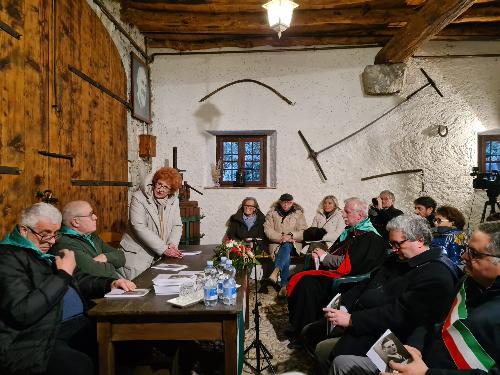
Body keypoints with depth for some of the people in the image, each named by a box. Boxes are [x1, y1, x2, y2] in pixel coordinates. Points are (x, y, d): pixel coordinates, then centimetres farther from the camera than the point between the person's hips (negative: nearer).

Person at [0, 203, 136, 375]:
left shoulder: (45, 251, 17)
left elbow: (77, 280, 24)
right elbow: (22, 312, -21)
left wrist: (110, 284, 5)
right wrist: (63, 275, -16)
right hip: (37, 339, -8)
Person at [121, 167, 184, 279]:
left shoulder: (174, 201, 7)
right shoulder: (138, 198, -10)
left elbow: (177, 226, 8)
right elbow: (140, 227, -18)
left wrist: (173, 244, -13)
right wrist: (163, 248, -20)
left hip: (160, 256, 4)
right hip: (137, 254, -4)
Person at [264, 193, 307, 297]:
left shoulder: (298, 214, 11)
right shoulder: (272, 213, 11)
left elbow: (304, 232, 2)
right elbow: (268, 230, -1)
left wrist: (291, 236, -17)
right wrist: (280, 237, -17)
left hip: (293, 244, 0)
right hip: (276, 243, 0)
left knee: (286, 247, -37)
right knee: (286, 256, -33)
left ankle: (276, 271, -57)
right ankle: (284, 286, -39)